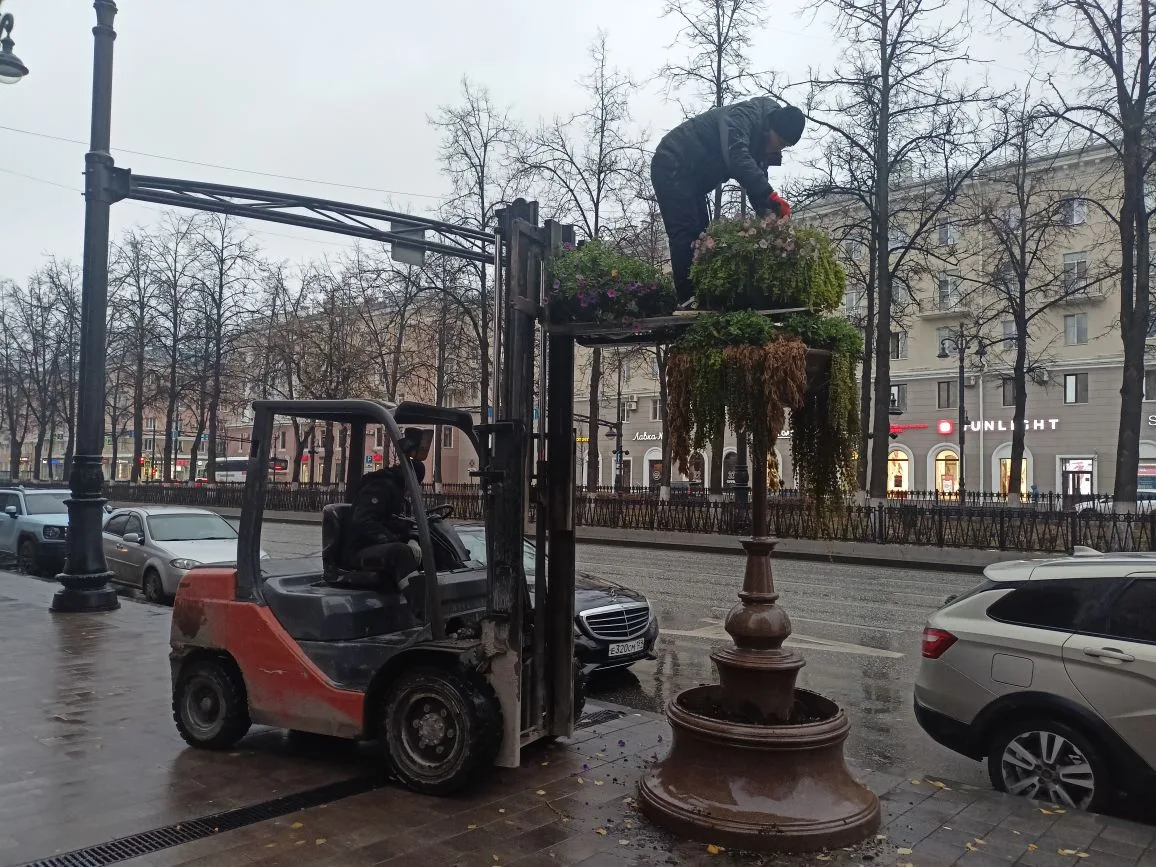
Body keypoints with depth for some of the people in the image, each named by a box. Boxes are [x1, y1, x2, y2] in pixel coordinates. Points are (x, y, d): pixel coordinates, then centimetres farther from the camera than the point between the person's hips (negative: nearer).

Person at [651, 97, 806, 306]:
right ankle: (688, 301, -21)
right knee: (685, 234, -17)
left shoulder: (761, 146, 7)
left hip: (691, 179, 10)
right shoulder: (743, 116, -22)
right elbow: (736, 157, -38)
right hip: (672, 166, -10)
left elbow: (756, 183, 7)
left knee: (700, 237, 4)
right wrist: (771, 195, -45)